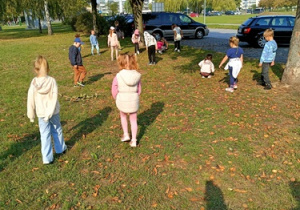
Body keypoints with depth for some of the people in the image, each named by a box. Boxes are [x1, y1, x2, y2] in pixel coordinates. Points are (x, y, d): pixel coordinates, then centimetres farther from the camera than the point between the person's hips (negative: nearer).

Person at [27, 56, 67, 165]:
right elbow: (54, 98, -19)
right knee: (57, 130, 20)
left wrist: (31, 115, 4)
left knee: (45, 135, 7)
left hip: (41, 113, 0)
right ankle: (61, 148, 39)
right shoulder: (52, 81, -14)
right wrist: (50, 113, -15)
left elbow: (30, 100, -6)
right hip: (54, 112, 0)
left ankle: (47, 158, 10)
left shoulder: (34, 83, -12)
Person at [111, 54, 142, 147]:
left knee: (123, 116, 29)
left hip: (122, 101, -1)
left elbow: (114, 91, -9)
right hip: (134, 101, 2)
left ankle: (126, 134, 31)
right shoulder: (137, 75, -7)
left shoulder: (118, 77, -16)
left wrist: (117, 99, 10)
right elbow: (139, 90, 1)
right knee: (133, 120, 17)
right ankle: (133, 140, 25)